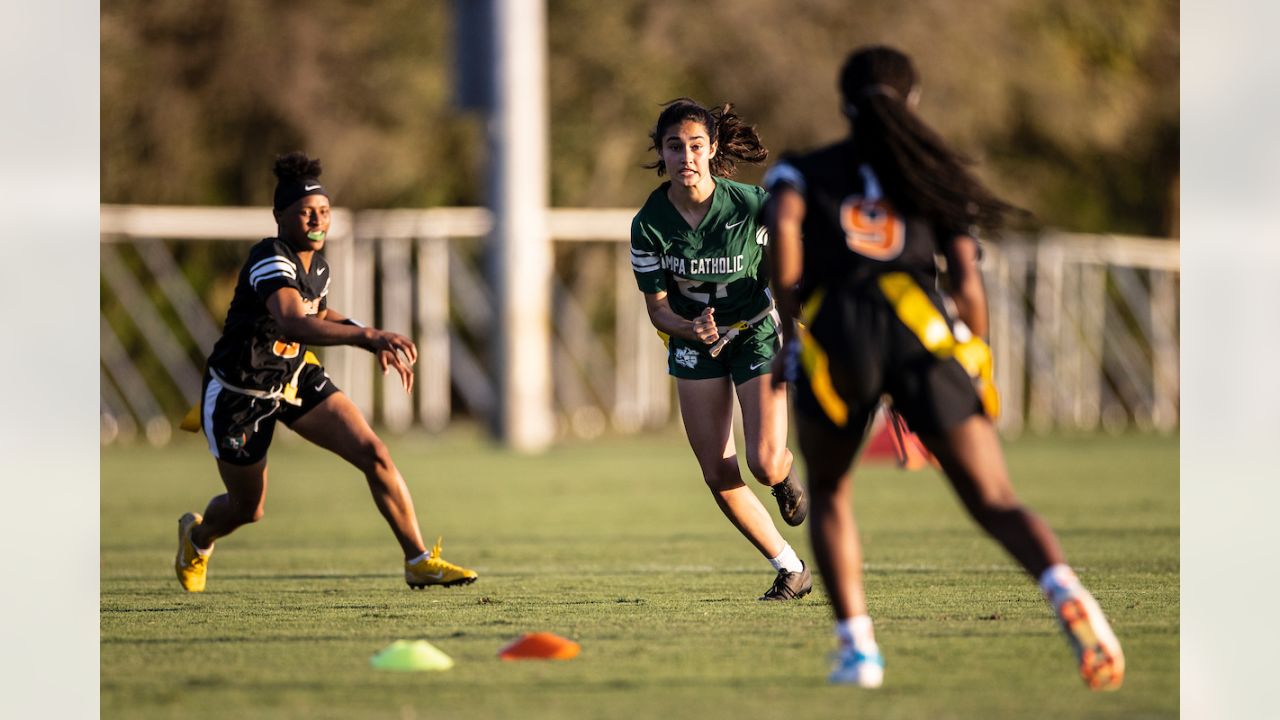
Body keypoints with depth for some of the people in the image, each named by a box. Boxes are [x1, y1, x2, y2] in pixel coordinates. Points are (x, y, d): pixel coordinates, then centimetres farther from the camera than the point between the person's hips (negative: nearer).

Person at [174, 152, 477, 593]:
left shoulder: (318, 265, -3)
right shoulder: (270, 261, -29)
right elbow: (292, 323, -48)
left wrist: (377, 344, 5)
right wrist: (368, 336, -58)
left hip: (297, 377, 6)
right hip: (238, 392, -6)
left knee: (374, 454, -13)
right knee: (247, 510, 10)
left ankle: (419, 561, -6)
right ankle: (197, 536, 48)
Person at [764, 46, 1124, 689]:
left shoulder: (801, 172, 24)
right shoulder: (936, 183, 27)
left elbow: (783, 221, -1)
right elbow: (967, 285, 14)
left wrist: (787, 324, 3)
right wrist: (973, 379, 24)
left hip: (836, 334, 0)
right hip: (920, 333, 0)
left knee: (828, 494, 25)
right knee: (995, 503, 0)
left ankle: (857, 650, 11)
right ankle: (1066, 592, -30)